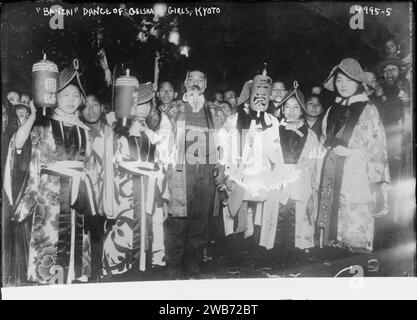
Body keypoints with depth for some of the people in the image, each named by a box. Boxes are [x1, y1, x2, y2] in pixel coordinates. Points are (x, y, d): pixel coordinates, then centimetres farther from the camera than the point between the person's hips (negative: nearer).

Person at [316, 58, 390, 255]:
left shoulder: (368, 111, -1)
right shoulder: (332, 112, 15)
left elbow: (377, 146, -5)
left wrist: (376, 179, -10)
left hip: (357, 175, -5)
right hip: (332, 175, 5)